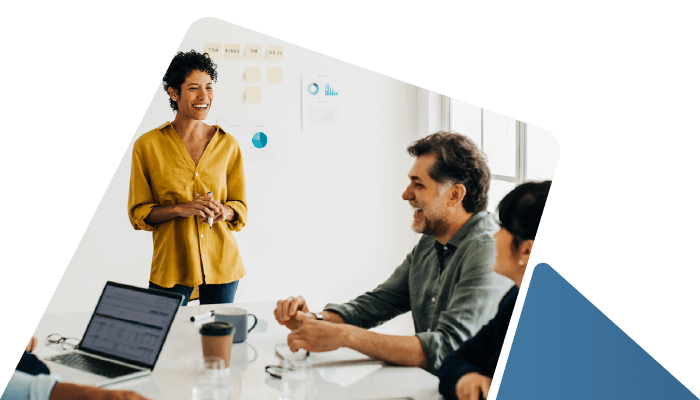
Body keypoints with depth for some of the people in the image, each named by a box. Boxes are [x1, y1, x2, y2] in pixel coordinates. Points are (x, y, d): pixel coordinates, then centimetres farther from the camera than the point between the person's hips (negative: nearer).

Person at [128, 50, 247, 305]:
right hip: (172, 264, -2)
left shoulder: (227, 144, 3)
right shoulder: (148, 145, -4)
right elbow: (138, 213, -1)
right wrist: (182, 209, -17)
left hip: (221, 264, 2)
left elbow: (240, 206, 9)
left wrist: (223, 212, -14)